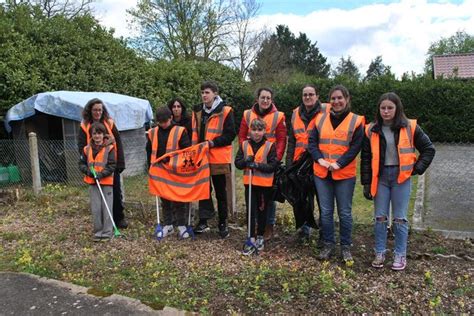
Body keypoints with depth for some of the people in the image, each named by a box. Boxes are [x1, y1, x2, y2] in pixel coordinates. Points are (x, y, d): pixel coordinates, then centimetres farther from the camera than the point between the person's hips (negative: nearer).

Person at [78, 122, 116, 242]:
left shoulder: (109, 148, -6)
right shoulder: (87, 149, 6)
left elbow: (112, 166, -9)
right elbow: (82, 164, 13)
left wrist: (102, 174, -19)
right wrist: (88, 171, -7)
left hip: (107, 182, -3)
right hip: (92, 182, 4)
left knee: (107, 208, 2)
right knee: (95, 209, 8)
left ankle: (107, 232, 12)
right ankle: (98, 232, 21)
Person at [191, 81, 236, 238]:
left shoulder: (225, 111, -7)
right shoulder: (197, 111, 9)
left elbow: (230, 134, -11)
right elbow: (194, 133, 16)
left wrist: (214, 142, -20)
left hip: (219, 158, -4)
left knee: (220, 191, 8)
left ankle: (223, 223, 21)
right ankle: (203, 221, 21)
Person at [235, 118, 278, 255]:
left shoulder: (270, 146, -6)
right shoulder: (244, 145, 3)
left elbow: (273, 166, -11)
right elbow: (237, 163, 2)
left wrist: (258, 165, -23)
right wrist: (246, 161, -19)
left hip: (265, 184, -1)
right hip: (249, 183, 2)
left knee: (262, 210, 12)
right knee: (250, 211, 3)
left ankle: (260, 237, 29)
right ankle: (251, 239, 10)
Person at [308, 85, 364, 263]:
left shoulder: (356, 121, -1)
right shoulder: (321, 119, 8)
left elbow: (355, 146, -7)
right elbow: (312, 141, 5)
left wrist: (339, 163, -17)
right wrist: (319, 159, -11)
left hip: (345, 174, -2)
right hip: (321, 173, 3)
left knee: (344, 212, 7)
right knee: (326, 211, 10)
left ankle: (345, 247, 23)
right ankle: (328, 244, 24)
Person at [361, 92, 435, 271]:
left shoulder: (410, 127, -3)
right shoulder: (372, 130, 0)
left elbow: (428, 148, 6)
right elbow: (366, 158, 3)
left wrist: (417, 168, -3)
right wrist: (366, 183, 0)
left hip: (401, 177, -1)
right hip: (380, 177, 2)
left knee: (400, 218, 5)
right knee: (380, 217, 7)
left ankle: (400, 255, 19)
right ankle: (380, 253, 20)